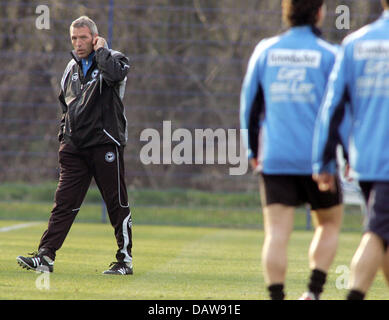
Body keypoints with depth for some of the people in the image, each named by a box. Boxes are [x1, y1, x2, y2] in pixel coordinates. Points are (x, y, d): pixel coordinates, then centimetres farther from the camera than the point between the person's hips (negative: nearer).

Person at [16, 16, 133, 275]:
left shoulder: (114, 59, -2)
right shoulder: (72, 68, 17)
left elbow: (114, 74, -27)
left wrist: (101, 49, -13)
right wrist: (64, 138, 18)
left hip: (105, 144, -5)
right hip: (75, 147, 5)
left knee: (117, 203, 0)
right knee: (64, 202, -2)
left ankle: (125, 259, 7)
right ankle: (46, 256, -7)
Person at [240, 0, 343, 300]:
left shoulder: (265, 51, 6)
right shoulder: (328, 55, -4)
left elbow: (249, 103, 10)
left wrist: (253, 150, 21)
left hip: (274, 159, 2)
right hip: (317, 159, -2)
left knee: (276, 234, 0)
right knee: (330, 223, 17)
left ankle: (277, 297, -9)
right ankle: (314, 292, 5)